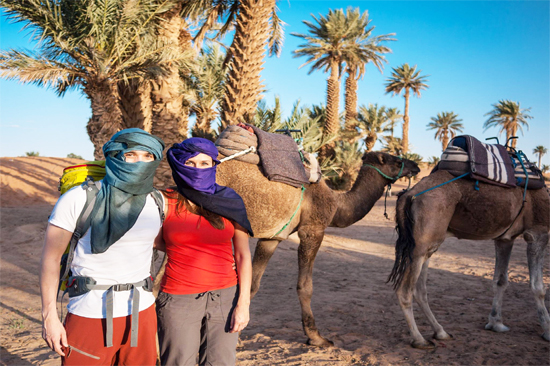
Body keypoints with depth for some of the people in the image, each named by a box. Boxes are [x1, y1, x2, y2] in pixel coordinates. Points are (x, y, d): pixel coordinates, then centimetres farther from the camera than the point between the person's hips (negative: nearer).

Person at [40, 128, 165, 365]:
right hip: (90, 316, -3)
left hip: (141, 312, 4)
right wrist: (49, 316, -7)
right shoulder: (78, 199, -11)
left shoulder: (156, 204, 0)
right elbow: (51, 257, -6)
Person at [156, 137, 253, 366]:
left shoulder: (230, 202, 0)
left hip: (225, 297, 1)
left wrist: (243, 303, -4)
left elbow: (243, 255, 0)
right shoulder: (166, 202, -3)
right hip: (179, 300, -1)